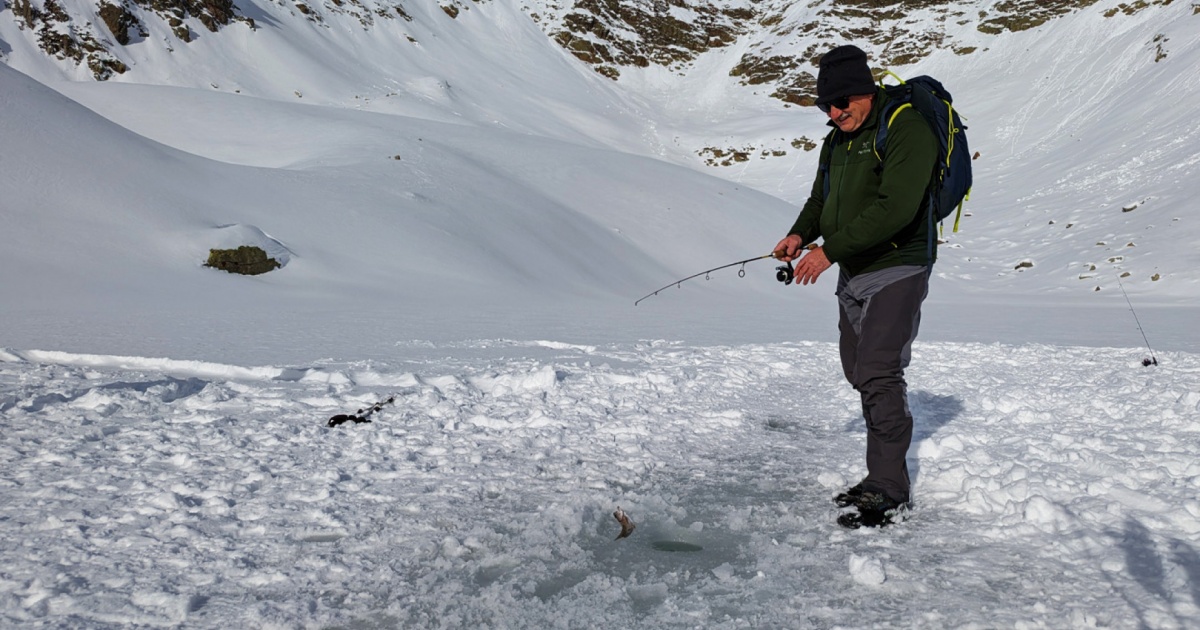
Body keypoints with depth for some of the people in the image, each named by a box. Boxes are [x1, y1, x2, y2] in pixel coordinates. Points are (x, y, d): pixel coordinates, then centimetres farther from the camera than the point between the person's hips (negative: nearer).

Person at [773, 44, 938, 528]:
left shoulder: (906, 129, -15)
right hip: (853, 274, 9)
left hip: (896, 270, -9)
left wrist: (830, 250, -25)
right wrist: (800, 233, -3)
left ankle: (889, 489, -5)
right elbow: (821, 200, 20)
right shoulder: (836, 142, 13)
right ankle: (882, 478, 21)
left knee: (879, 373, -14)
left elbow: (894, 208, -25)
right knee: (860, 374, 11)